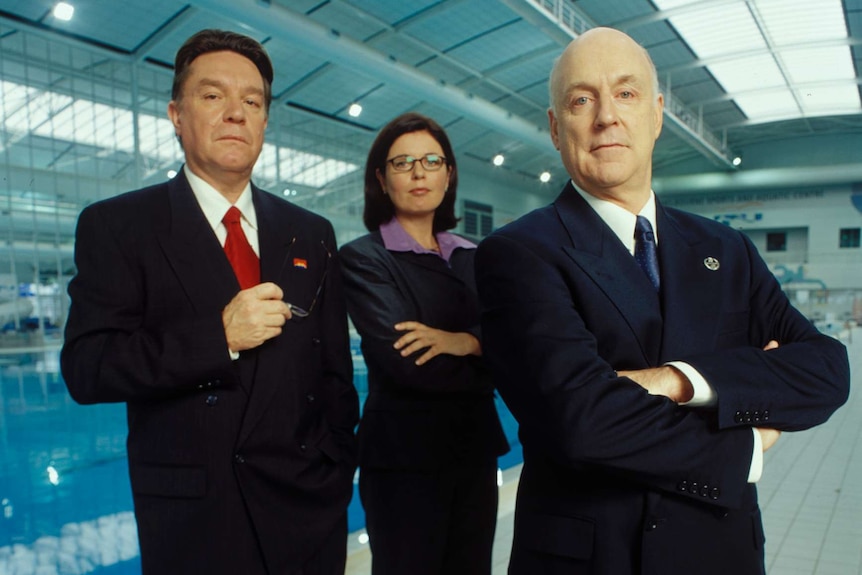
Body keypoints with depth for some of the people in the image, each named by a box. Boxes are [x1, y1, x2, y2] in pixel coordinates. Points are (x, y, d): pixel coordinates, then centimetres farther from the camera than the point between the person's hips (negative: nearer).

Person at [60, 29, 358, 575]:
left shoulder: (313, 235, 5)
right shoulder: (116, 225, -3)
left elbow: (335, 373, 7)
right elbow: (86, 369, -10)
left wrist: (336, 479, 4)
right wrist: (218, 336, -22)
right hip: (190, 517, -2)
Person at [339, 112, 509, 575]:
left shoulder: (470, 257, 9)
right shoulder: (363, 258, -8)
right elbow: (405, 363, -19)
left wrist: (465, 342, -21)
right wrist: (485, 364, -7)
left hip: (475, 448, 5)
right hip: (405, 454, -5)